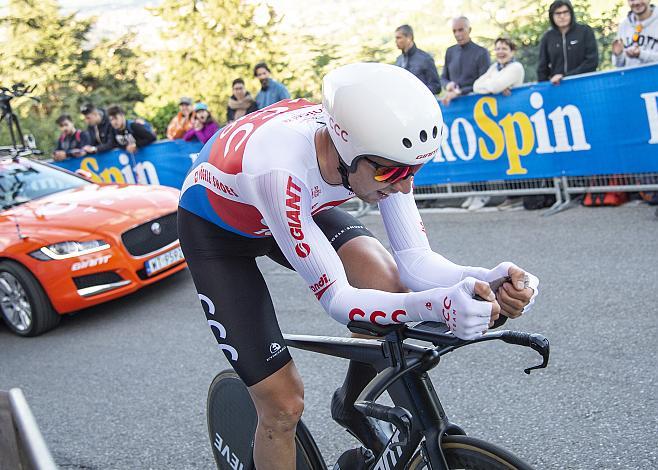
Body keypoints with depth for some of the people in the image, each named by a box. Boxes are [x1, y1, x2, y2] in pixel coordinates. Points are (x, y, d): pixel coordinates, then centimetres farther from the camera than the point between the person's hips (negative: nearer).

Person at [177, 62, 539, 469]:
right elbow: (336, 299, -39)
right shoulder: (280, 169, -42)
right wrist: (437, 305, -54)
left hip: (301, 207, 5)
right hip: (215, 231, -4)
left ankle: (352, 405, 6)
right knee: (284, 405, -9)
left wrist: (486, 281, -42)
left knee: (389, 285, -23)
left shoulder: (375, 148, -26)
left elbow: (415, 259, -23)